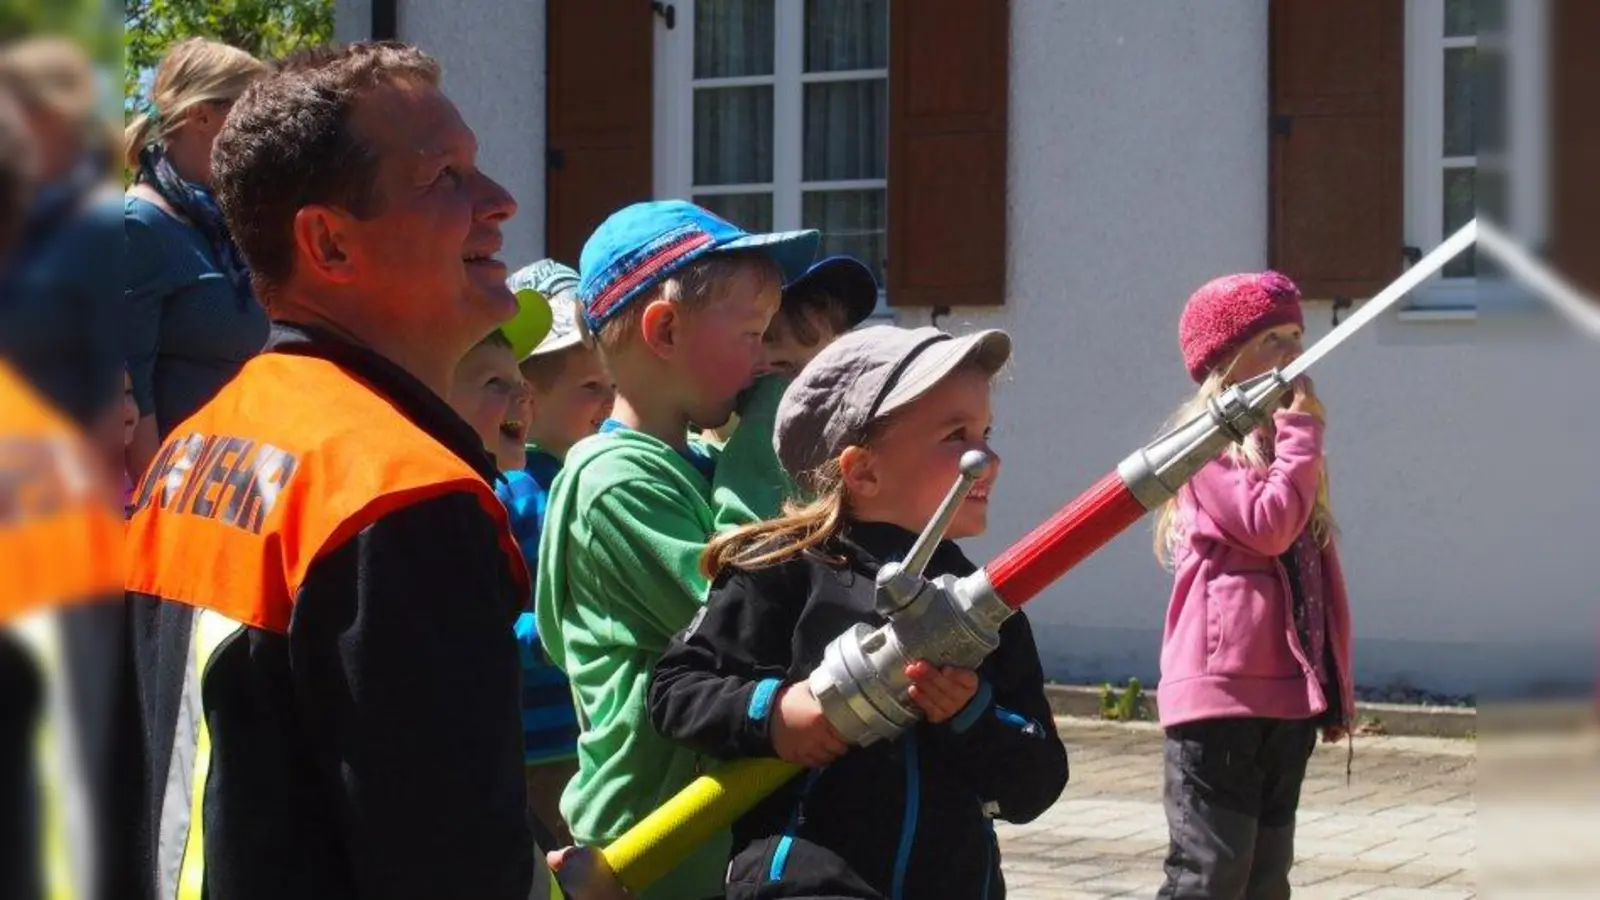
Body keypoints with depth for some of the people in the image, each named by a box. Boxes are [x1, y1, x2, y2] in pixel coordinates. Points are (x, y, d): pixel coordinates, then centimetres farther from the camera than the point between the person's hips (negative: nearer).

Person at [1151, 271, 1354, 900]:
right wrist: (1303, 430, -9)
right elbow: (1267, 525, -20)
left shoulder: (1283, 445, 19)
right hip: (1223, 689, -8)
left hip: (1288, 693, 8)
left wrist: (1336, 684, 17)